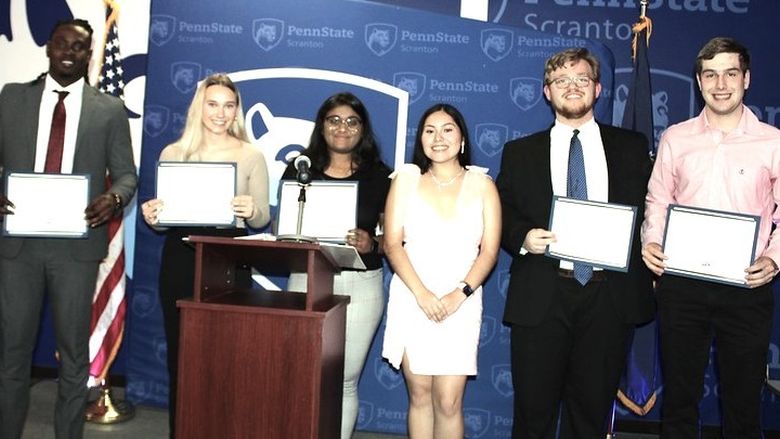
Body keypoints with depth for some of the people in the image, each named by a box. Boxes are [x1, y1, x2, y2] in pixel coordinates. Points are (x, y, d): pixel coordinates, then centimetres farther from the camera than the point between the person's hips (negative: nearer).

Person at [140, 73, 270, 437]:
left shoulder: (251, 156, 3)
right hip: (180, 259, 2)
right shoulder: (173, 153, 8)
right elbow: (162, 215, 12)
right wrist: (152, 217, -10)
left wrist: (251, 211, -19)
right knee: (180, 354, 7)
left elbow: (261, 219, 3)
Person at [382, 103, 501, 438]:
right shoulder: (407, 178, 6)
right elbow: (392, 244, -1)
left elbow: (489, 251, 2)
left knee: (449, 401, -3)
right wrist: (422, 294, -12)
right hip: (411, 300, 1)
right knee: (419, 395, 6)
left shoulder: (481, 184, 6)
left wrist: (459, 295, -12)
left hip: (461, 304, 0)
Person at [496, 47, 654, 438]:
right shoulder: (519, 152, 10)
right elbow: (502, 215, 9)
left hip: (610, 298, 1)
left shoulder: (632, 146, 11)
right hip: (541, 299, 0)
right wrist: (522, 237, -11)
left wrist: (647, 259, -6)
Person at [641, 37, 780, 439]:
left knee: (743, 402, 10)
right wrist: (651, 242, -5)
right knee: (678, 397, 12)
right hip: (681, 284, 1)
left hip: (746, 288, -1)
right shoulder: (675, 138, 8)